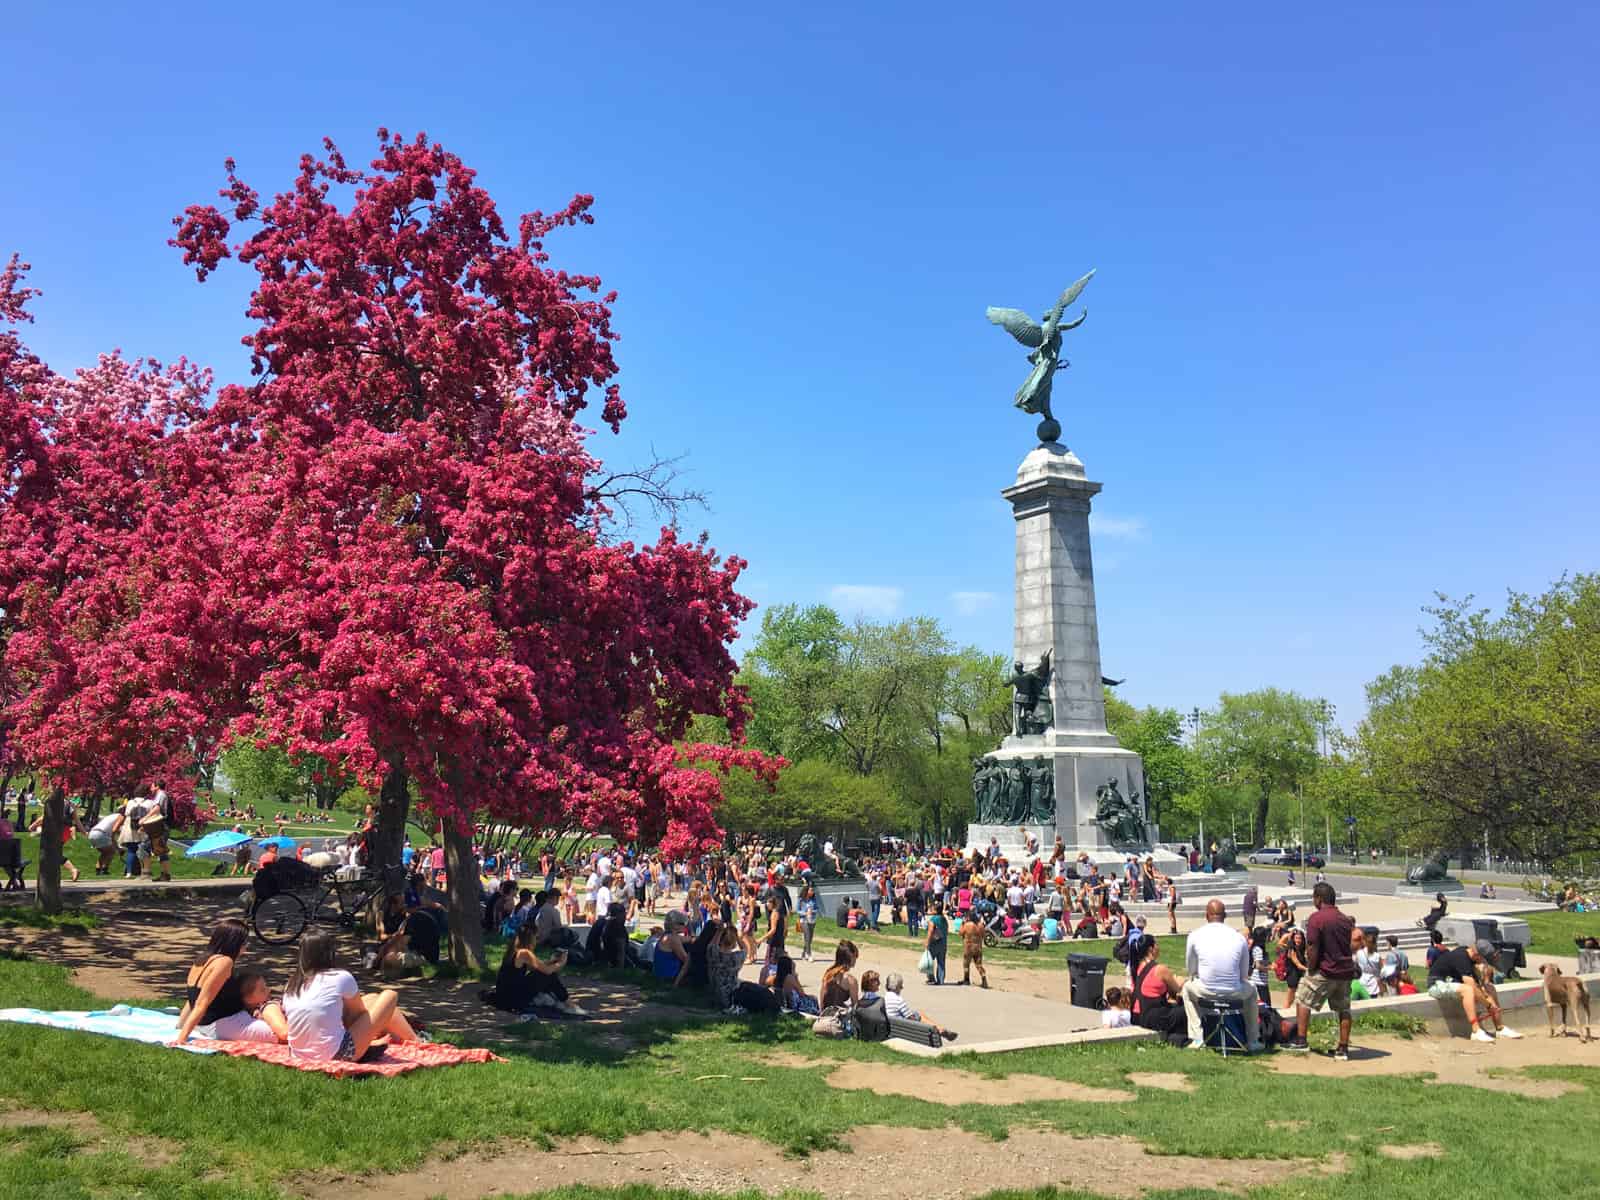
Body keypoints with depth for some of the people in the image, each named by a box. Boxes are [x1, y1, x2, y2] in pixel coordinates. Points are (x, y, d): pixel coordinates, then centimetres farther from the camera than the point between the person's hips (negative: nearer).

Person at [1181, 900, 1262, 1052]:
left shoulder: (1195, 935, -1)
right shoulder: (1239, 937, 2)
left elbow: (1191, 971, 7)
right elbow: (1244, 974, 9)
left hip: (1206, 992, -1)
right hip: (1234, 993, 1)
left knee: (1187, 988, 33)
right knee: (1251, 989, 35)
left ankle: (1197, 1039, 25)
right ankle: (1253, 1042, 38)